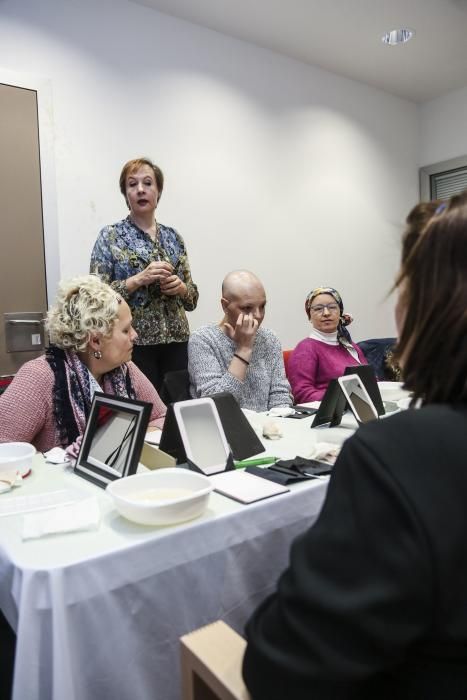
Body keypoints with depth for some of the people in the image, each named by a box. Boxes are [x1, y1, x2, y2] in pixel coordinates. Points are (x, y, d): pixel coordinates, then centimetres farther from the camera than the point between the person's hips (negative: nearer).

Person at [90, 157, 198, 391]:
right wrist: (139, 279, -19)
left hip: (175, 341, 4)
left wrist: (180, 287, -9)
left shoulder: (173, 237, 10)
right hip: (133, 344, -3)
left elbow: (192, 298, 12)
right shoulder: (110, 237, -1)